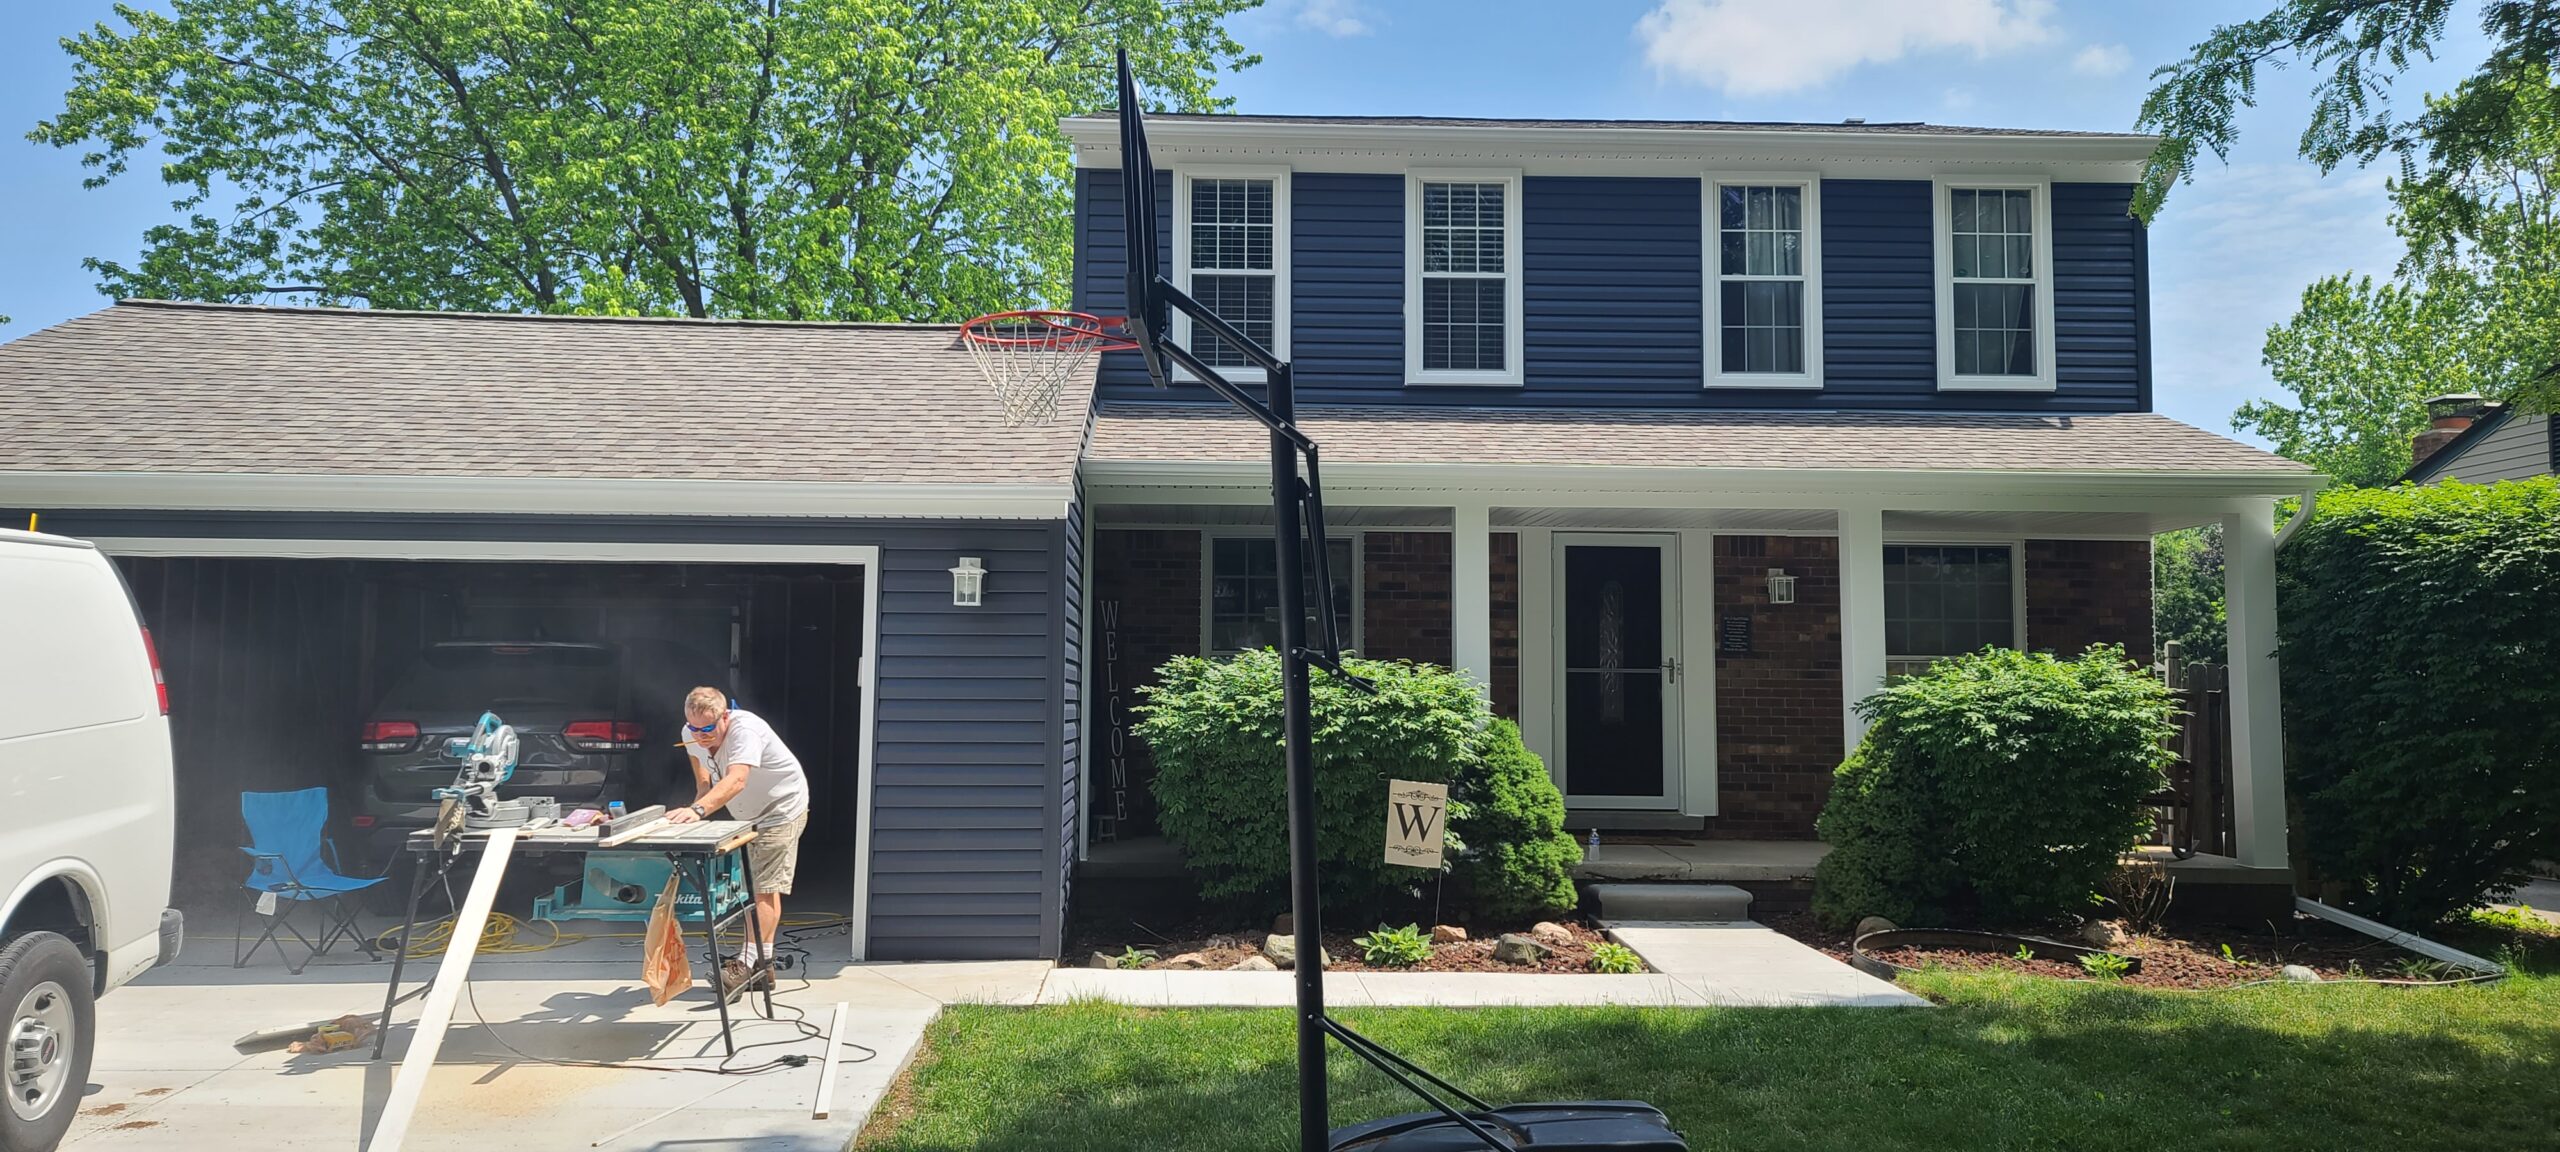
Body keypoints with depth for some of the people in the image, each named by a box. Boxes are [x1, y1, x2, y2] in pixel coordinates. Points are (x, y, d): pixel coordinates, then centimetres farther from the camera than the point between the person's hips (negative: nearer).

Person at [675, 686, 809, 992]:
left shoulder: (745, 729, -36)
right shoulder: (692, 736, -13)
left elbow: (736, 781, -51)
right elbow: (704, 783, 2)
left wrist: (698, 810, -64)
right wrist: (697, 811, -17)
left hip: (782, 809, -8)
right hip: (750, 815, 9)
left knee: (766, 886, -14)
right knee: (763, 887, 13)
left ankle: (748, 963, -15)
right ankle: (763, 966, 19)